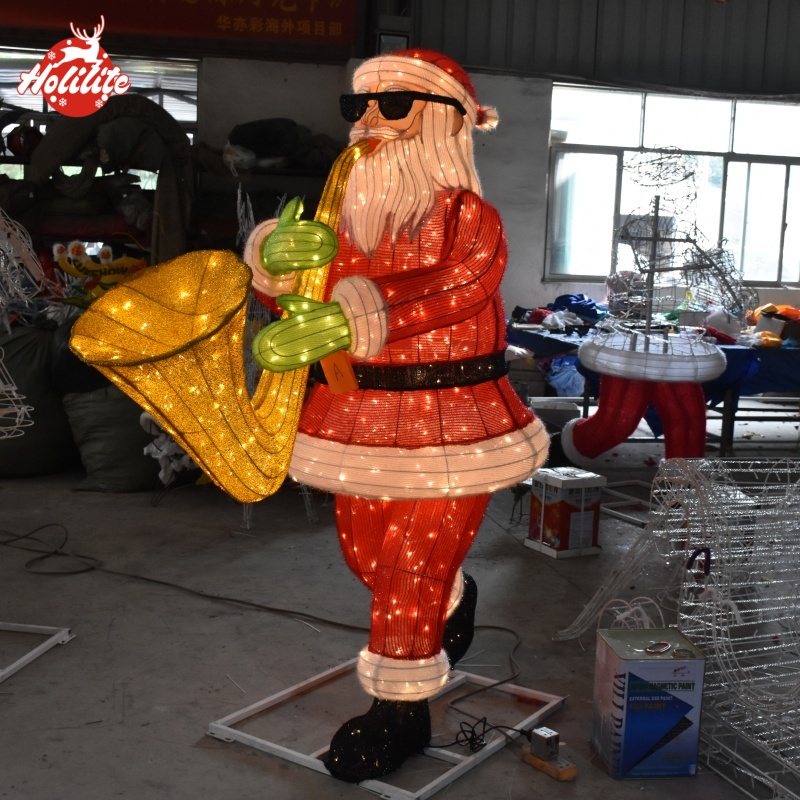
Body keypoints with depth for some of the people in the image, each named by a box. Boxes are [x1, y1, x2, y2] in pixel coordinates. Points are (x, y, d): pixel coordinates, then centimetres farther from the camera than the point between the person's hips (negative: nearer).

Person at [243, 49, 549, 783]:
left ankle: (400, 713, 20)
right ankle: (455, 601, 51)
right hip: (363, 416, 7)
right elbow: (290, 284, 6)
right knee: (366, 551, 20)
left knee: (412, 568, 0)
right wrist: (280, 251, -19)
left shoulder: (470, 218, -10)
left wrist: (349, 320, -43)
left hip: (448, 424, -6)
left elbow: (448, 289, -28)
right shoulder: (352, 218, 7)